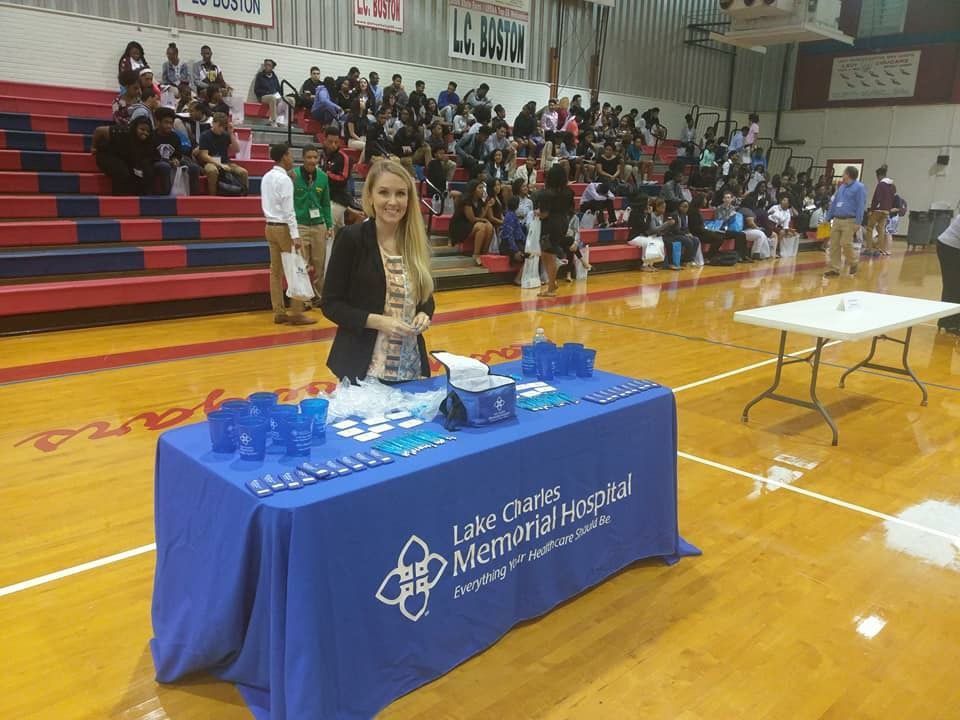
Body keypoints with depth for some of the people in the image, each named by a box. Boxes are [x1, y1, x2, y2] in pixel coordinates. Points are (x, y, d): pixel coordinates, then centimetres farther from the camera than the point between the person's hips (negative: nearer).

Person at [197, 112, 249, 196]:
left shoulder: (226, 135, 9)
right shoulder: (205, 136, -3)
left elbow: (237, 150, 2)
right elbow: (204, 155, -10)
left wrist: (231, 133, -5)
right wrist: (219, 164, -22)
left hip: (225, 162, 4)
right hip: (210, 162, -4)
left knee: (244, 172, -20)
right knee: (213, 170, -40)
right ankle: (212, 196, -29)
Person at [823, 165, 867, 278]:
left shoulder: (859, 187, -4)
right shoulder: (841, 187, 18)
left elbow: (861, 205, -10)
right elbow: (834, 203, 21)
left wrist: (858, 222, -17)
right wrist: (829, 217, 14)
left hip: (849, 221, -7)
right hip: (837, 220, 7)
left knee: (846, 244, -11)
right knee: (834, 245, 2)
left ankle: (853, 264, 13)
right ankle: (834, 269, 6)